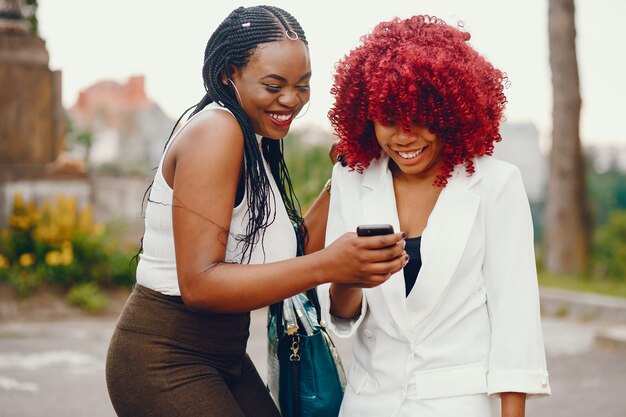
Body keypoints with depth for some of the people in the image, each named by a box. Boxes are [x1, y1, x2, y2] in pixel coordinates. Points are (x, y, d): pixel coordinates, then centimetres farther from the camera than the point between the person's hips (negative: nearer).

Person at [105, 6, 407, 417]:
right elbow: (199, 284, -26)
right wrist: (328, 265, -33)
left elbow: (290, 255, 7)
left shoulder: (257, 145, 10)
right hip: (165, 364, -9)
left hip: (223, 358, 9)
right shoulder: (215, 130, -18)